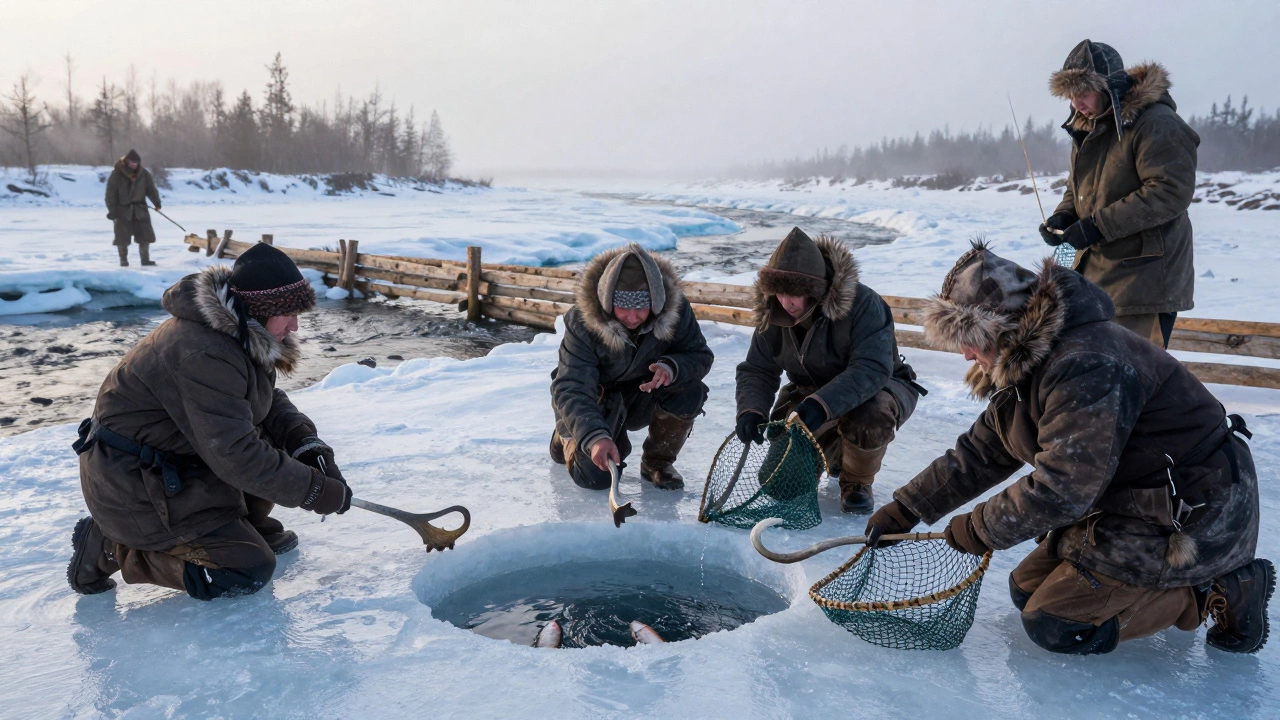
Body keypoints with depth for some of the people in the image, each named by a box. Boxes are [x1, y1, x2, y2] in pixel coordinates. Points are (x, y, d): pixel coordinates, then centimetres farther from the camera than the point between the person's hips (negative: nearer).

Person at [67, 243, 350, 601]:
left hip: (179, 457, 9)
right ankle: (108, 548, 0)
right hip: (134, 486, -9)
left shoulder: (241, 335, -1)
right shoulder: (204, 354, -30)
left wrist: (308, 444, -10)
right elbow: (236, 456, -31)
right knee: (249, 571, -10)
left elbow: (271, 402, 9)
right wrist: (316, 489, -25)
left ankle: (249, 526, 16)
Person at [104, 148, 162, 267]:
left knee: (145, 235, 4)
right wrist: (112, 211, -10)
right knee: (122, 237, 0)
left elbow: (151, 188, 5)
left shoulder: (144, 173, 1)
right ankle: (123, 260, 11)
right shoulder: (117, 174, -9)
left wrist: (156, 202, -8)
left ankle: (145, 259, 14)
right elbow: (111, 193, -7)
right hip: (123, 209, -3)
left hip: (140, 209, 3)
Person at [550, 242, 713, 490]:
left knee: (689, 391, -27)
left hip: (644, 397, 3)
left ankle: (656, 463, -1)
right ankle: (567, 439, 19)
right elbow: (570, 390, -34)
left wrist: (673, 367, -38)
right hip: (596, 404, -2)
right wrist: (594, 437, -51)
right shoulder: (582, 322, -31)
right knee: (595, 476, -18)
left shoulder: (675, 308, -23)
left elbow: (701, 355, -14)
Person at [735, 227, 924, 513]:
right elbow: (757, 370, -11)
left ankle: (857, 483, -8)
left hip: (880, 387, -4)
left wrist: (821, 405, -54)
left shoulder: (862, 304, -32)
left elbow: (871, 370, -40)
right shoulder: (772, 315, -15)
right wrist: (750, 410, -32)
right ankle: (833, 451, 26)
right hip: (811, 390, 5)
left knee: (869, 415, -41)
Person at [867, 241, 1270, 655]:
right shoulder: (1023, 368, 4)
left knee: (1052, 625, -10)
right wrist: (905, 509, 5)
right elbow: (979, 454, 8)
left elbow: (1062, 487, -31)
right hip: (1126, 503, 10)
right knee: (1027, 589, 11)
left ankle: (1220, 592, 0)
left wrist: (981, 529, -17)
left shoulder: (1085, 368, -29)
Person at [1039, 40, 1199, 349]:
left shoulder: (1155, 123, -15)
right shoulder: (1086, 125, 12)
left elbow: (1172, 191, -22)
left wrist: (1100, 224, -24)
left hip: (1144, 275, -8)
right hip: (1094, 271, 8)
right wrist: (1063, 217, 1)